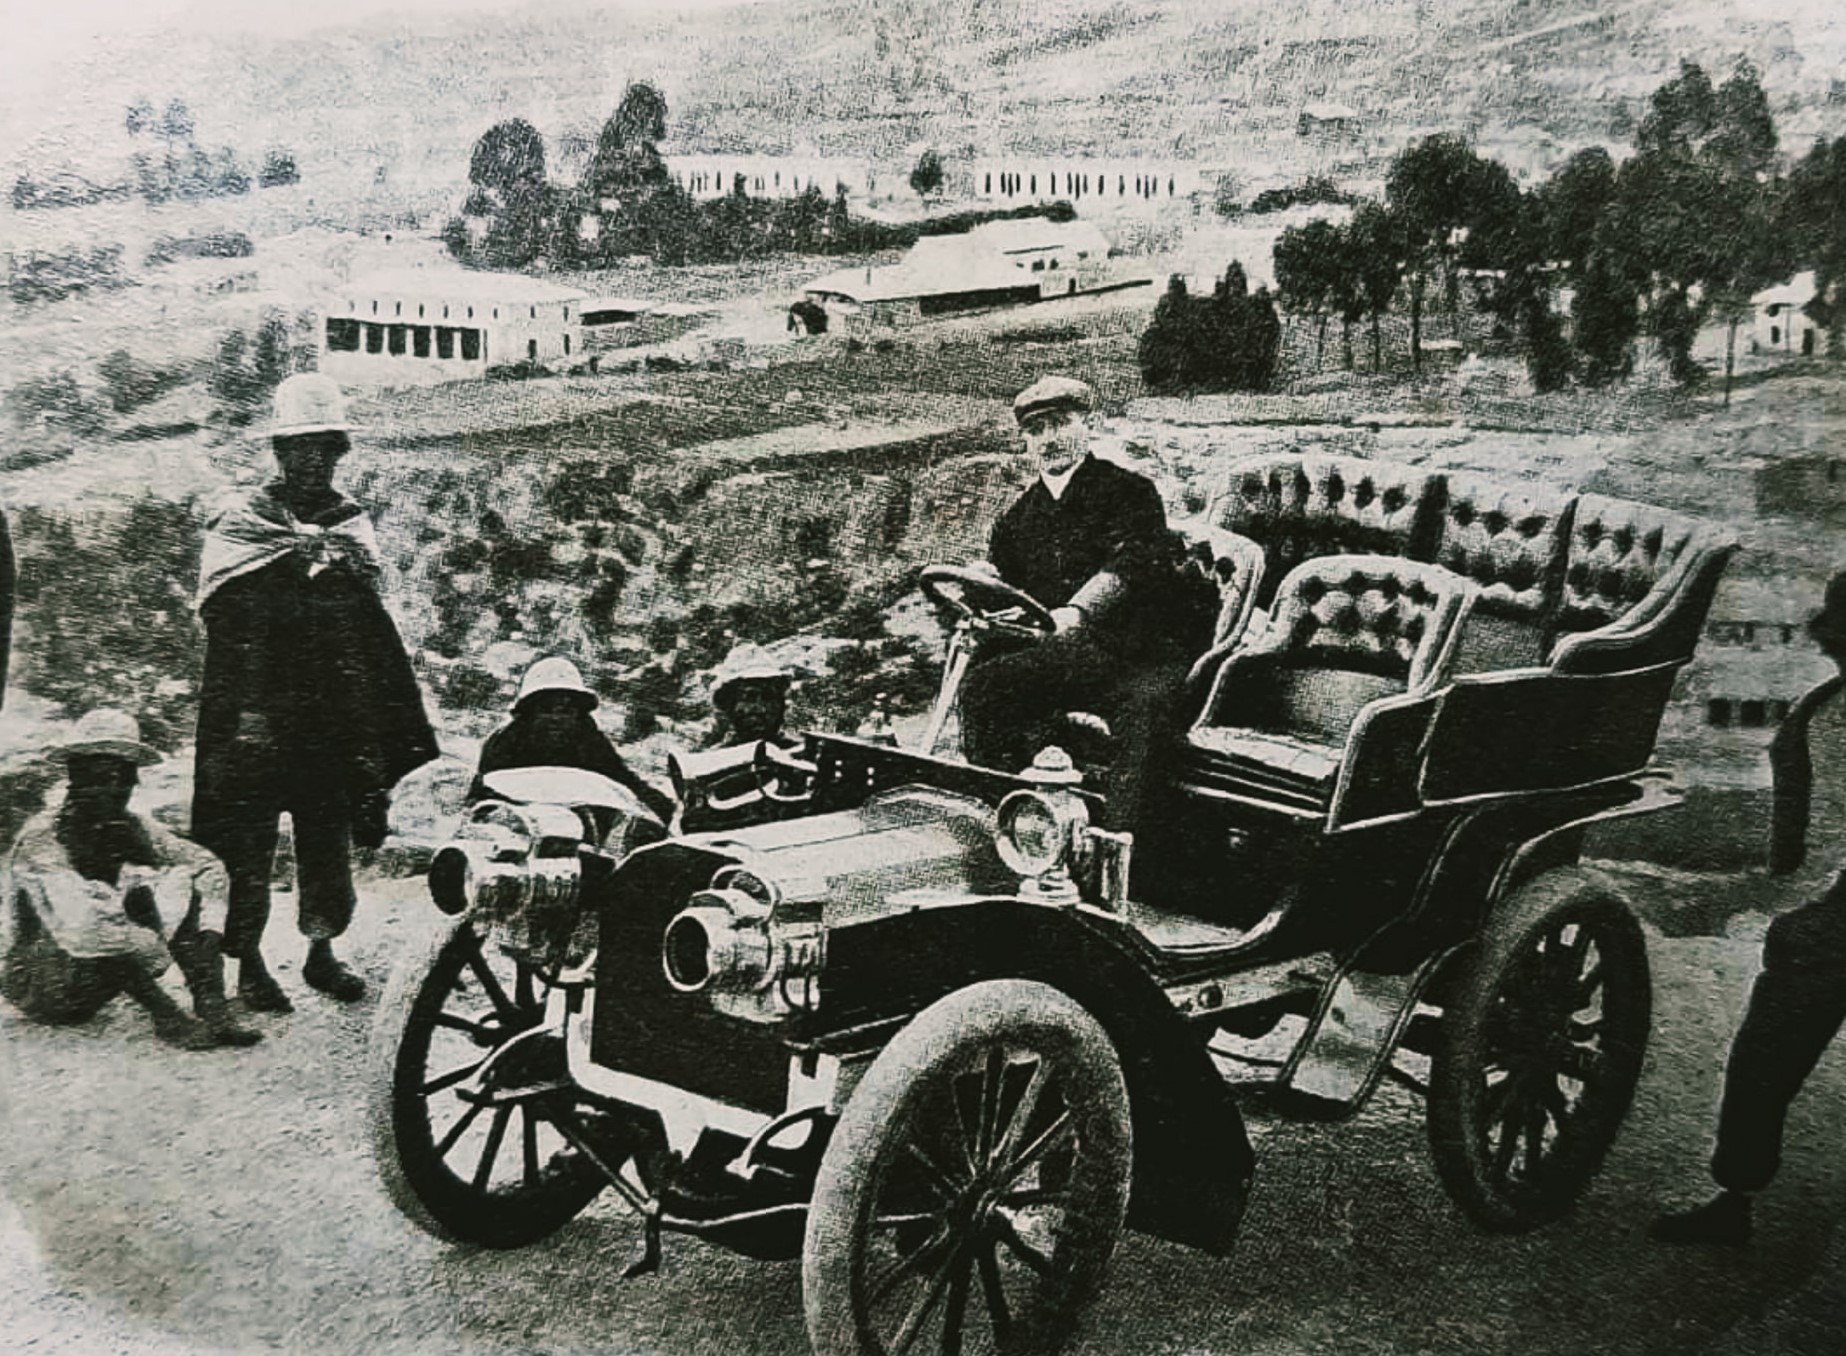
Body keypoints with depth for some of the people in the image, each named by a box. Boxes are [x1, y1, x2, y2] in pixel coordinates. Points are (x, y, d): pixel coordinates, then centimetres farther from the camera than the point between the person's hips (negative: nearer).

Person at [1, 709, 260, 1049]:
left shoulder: (128, 827, -2)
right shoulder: (41, 838, -21)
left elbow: (207, 866, 1)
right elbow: (73, 925, -36)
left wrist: (209, 938, -15)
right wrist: (160, 950, -31)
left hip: (97, 981, 7)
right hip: (37, 983, -7)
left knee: (184, 882, -8)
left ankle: (213, 1010, -24)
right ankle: (166, 1016, -31)